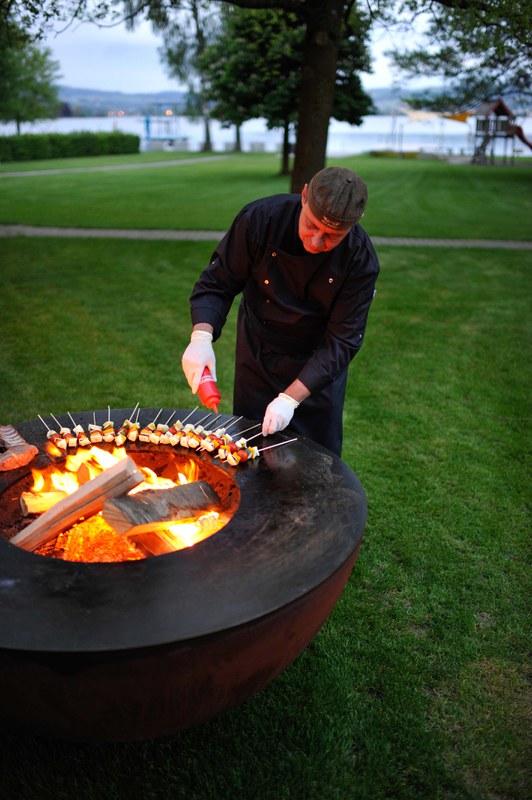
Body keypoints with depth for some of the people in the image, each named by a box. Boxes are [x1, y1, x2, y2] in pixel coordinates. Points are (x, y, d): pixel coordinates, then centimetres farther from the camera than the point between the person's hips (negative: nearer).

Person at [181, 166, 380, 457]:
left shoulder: (361, 261, -25)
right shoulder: (261, 217, -24)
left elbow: (342, 341, -23)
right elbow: (217, 283, -16)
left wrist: (290, 398, -29)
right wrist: (202, 336, -34)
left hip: (319, 365, -1)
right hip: (257, 355, 1)